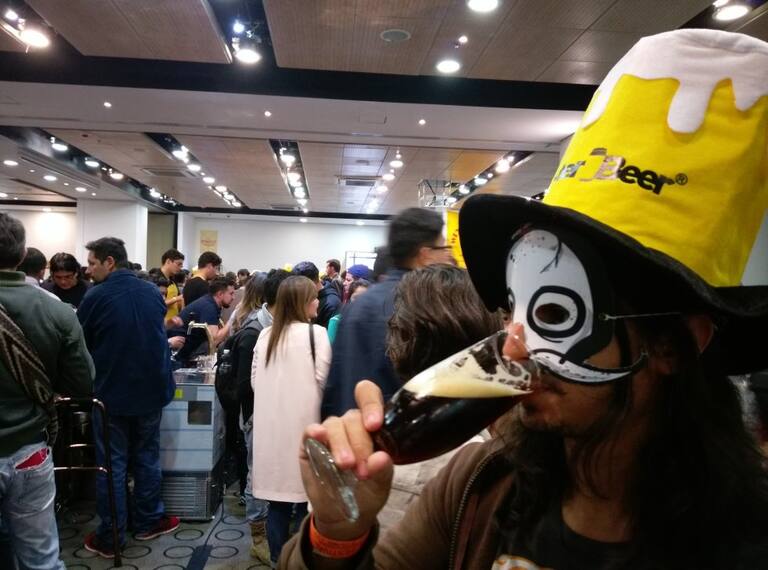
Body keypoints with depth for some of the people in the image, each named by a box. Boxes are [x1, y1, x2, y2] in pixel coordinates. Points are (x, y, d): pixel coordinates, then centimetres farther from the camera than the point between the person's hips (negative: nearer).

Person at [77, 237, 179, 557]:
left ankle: (110, 537, 16)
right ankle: (148, 522, 27)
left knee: (111, 464, 6)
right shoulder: (153, 292, 1)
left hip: (111, 392, -4)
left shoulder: (95, 297, -14)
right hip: (151, 389, 4)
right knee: (146, 457, 16)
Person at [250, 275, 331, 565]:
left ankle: (278, 556, 22)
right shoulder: (316, 333, -10)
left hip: (270, 423, 5)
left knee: (278, 491, 13)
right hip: (302, 422, -5)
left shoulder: (266, 335, 7)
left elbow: (255, 380, 10)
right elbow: (322, 380, -10)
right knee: (307, 496, 5)